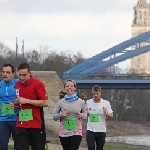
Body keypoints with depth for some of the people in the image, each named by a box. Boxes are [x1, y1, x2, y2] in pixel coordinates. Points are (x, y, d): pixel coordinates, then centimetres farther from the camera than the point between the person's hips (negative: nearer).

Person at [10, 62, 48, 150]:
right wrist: (15, 103, 3)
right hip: (21, 125, 5)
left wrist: (27, 101, -18)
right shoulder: (17, 85, 10)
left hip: (36, 124, -5)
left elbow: (45, 103, -15)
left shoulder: (38, 84, -10)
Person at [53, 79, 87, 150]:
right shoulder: (60, 102, 0)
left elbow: (85, 115, 14)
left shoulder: (81, 102, 1)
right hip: (64, 133, 1)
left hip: (76, 132, -1)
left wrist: (82, 115, -9)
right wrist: (61, 115, -15)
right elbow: (54, 117, 5)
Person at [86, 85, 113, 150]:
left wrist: (106, 113, -21)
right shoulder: (88, 102, 2)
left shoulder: (106, 103, -3)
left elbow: (111, 116, 0)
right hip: (90, 130, 0)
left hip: (101, 131, 0)